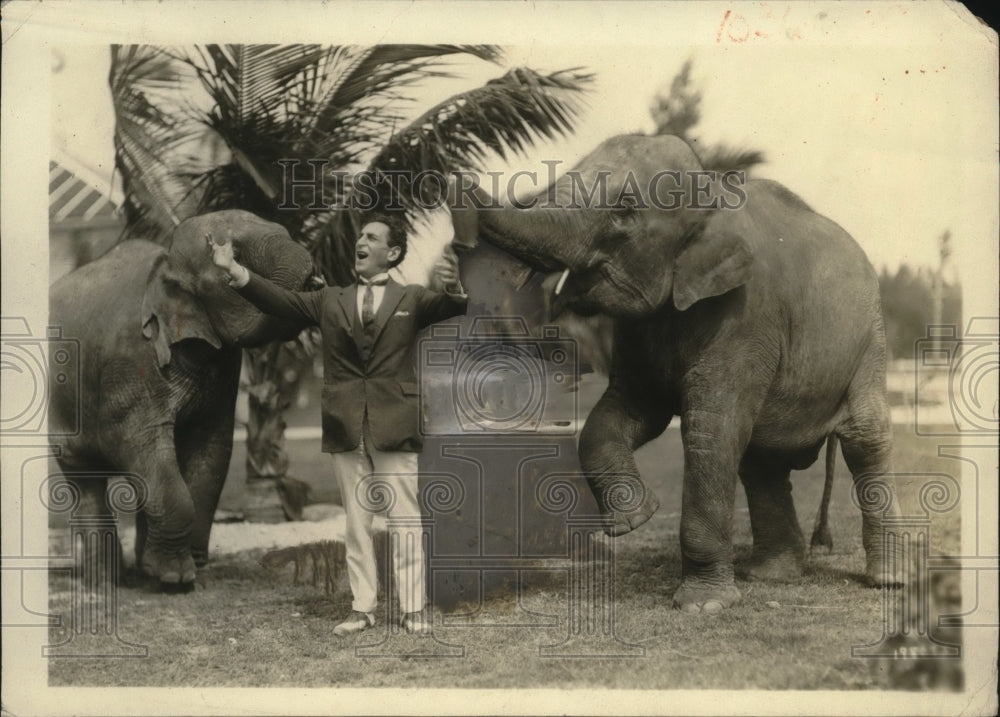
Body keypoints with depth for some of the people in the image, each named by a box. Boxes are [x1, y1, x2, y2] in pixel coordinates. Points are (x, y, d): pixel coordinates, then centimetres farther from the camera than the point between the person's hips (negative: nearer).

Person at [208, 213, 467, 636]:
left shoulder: (411, 300, 6)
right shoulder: (330, 302, 13)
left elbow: (448, 307, -12)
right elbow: (280, 300, 4)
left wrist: (452, 287, -38)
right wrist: (234, 270, -10)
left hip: (395, 428, -3)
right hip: (346, 431, 3)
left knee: (406, 521, -1)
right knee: (356, 523, 7)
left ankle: (413, 609, 4)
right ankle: (362, 608, 13)